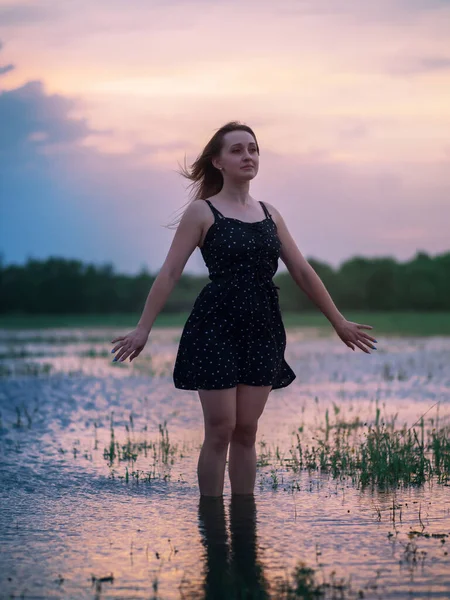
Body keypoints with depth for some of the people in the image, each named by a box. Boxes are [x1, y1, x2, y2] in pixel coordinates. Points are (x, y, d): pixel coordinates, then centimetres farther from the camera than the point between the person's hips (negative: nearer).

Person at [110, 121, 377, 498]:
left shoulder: (270, 213, 12)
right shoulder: (202, 212, -2)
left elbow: (303, 272, 15)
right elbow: (170, 273, -6)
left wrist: (338, 321, 16)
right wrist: (143, 329, -12)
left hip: (262, 329, 4)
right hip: (217, 327, -4)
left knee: (247, 431, 7)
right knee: (220, 429, -4)